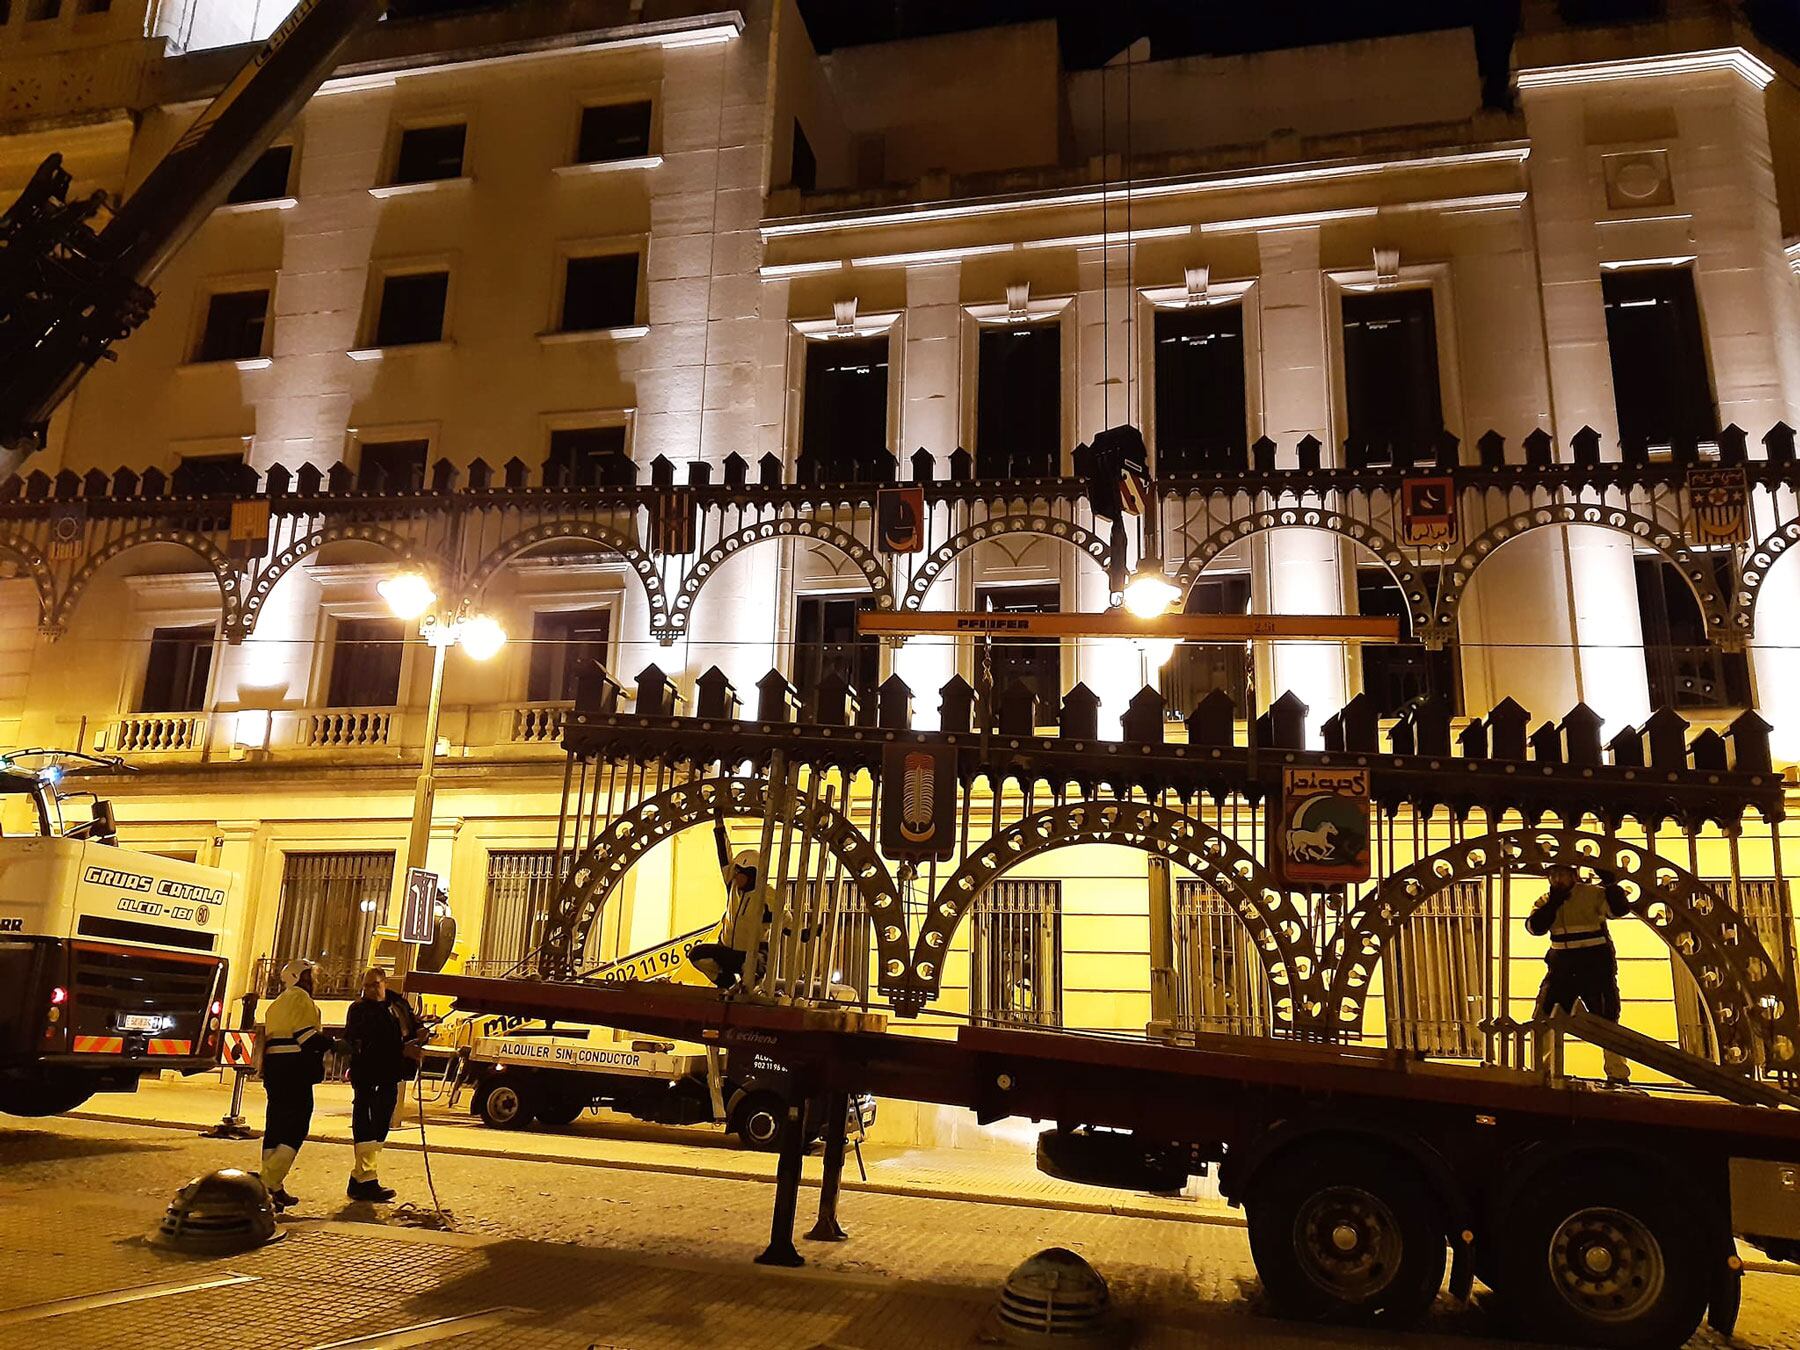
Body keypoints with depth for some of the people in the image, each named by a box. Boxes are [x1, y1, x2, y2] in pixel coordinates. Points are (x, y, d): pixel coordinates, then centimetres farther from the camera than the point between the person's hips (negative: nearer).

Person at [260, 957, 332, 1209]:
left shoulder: (277, 1003, 23)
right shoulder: (300, 997, -6)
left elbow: (271, 1037, 22)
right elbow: (305, 1034, -16)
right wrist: (331, 1043, -5)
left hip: (274, 1066, 10)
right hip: (295, 1068, -10)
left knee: (276, 1126, 11)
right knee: (296, 1128, -7)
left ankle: (273, 1188, 15)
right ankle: (271, 1183, -16)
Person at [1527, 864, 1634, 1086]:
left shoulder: (1592, 893, -6)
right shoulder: (1546, 901, 7)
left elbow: (1619, 910, -21)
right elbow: (1534, 926, -8)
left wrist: (1611, 884, -29)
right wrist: (1553, 903, -15)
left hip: (1596, 967, -4)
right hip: (1562, 966, 5)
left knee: (1606, 1020, -3)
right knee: (1543, 1016, 2)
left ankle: (1618, 1074, 6)